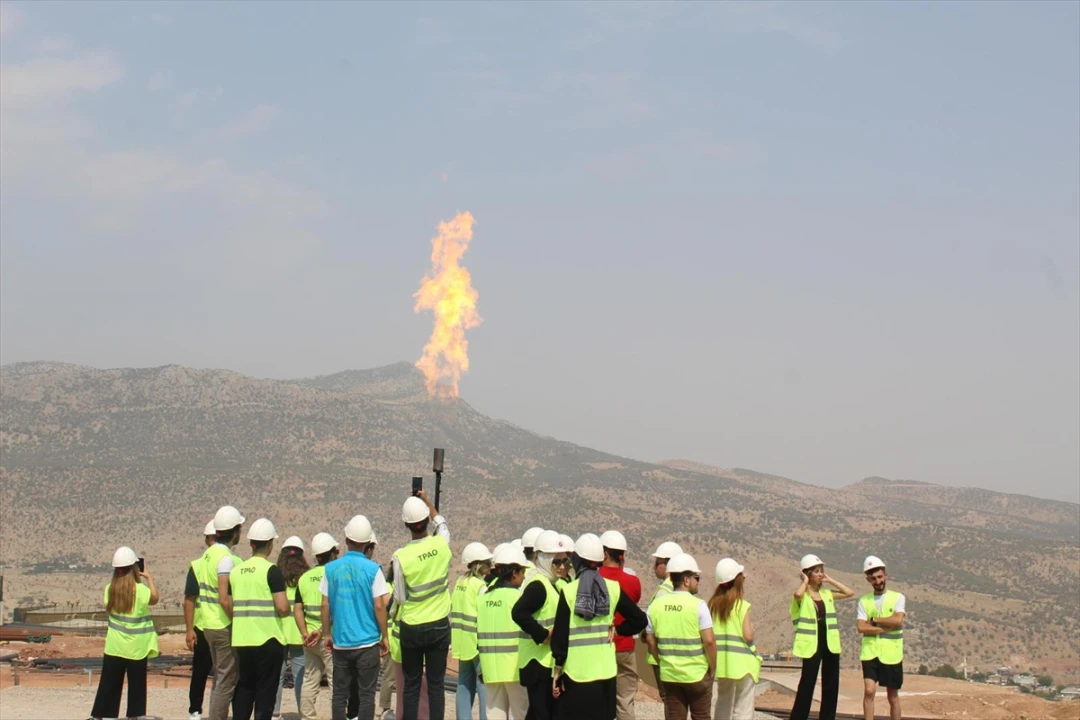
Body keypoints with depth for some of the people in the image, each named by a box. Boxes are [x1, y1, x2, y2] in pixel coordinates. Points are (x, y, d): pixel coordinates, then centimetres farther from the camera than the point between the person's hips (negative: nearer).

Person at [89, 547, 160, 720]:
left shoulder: (110, 589, -5)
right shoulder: (140, 590, -15)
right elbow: (154, 599, 2)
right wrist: (148, 577, 11)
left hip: (114, 647, 3)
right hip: (136, 648, -3)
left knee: (108, 685, 9)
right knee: (136, 686, 9)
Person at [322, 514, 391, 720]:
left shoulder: (331, 568, 1)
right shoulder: (373, 569, -8)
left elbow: (325, 605, 4)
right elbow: (379, 606, -8)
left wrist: (327, 634, 15)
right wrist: (385, 636, 2)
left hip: (340, 642, 3)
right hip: (367, 642, -3)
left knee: (340, 694, 10)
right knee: (366, 694, 2)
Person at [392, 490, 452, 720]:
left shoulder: (401, 557, -15)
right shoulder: (441, 545, -9)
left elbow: (400, 597, -5)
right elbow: (442, 524, 17)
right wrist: (427, 502, 31)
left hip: (411, 628, -1)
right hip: (439, 625, 1)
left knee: (411, 685, 8)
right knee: (436, 684, 6)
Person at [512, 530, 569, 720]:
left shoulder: (552, 583, 15)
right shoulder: (538, 585, -16)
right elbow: (519, 613, -30)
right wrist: (543, 635, -25)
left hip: (549, 661, 10)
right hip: (539, 662, -10)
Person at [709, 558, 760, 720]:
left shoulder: (713, 604, 3)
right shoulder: (742, 605, -11)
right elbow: (748, 636, -15)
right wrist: (751, 627, 4)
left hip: (721, 661, 6)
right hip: (741, 661, -6)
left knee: (723, 703, 20)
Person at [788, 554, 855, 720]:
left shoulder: (827, 594, 12)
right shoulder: (802, 596, -5)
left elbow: (849, 593, 9)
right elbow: (797, 595, -30)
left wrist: (830, 580, 7)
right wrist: (805, 582, -11)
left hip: (830, 643, 6)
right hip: (812, 644, -6)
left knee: (831, 685, 8)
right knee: (807, 683, -5)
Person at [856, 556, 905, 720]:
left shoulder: (898, 598, 1)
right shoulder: (864, 601, 6)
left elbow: (897, 620, -16)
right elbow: (861, 627, -6)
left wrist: (874, 621, -7)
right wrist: (886, 628, -11)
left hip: (891, 654, -1)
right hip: (870, 652, 1)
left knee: (893, 696, 8)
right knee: (869, 691, -12)